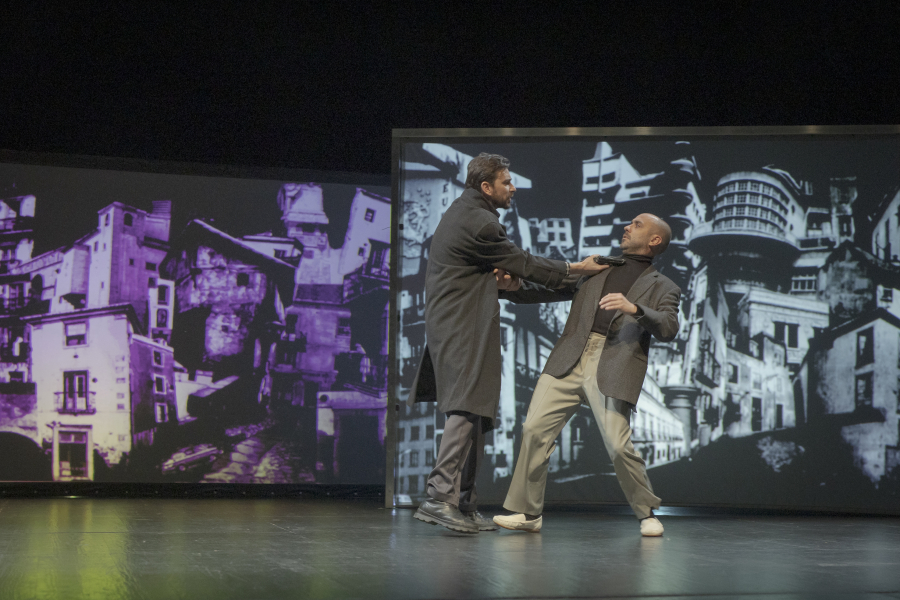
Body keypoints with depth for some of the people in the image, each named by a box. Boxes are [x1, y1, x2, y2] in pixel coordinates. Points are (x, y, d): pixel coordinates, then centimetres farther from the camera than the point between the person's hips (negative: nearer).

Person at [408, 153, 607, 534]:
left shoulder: (461, 211, 18)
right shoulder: (479, 223, -15)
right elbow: (523, 264, -8)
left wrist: (494, 279, 7)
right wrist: (576, 269, 1)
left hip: (455, 326, 11)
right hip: (462, 328, -11)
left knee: (474, 415, 10)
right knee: (466, 409, -16)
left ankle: (463, 502, 11)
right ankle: (440, 496, -21)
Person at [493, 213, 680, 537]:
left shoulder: (662, 287, 13)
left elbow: (668, 329, -4)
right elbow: (550, 289, 25)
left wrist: (635, 309, -21)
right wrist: (511, 288, 8)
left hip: (613, 370, -4)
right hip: (569, 361, 4)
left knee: (618, 445, -11)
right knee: (535, 429, -6)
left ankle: (647, 513, 13)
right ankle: (528, 513, 5)